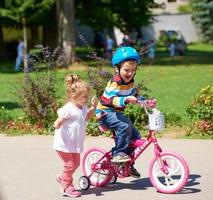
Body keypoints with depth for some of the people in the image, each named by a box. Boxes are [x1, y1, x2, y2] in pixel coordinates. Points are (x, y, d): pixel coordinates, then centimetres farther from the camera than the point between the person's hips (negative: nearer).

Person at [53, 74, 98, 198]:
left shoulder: (83, 108, 4)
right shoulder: (68, 109, -23)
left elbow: (86, 117, 23)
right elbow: (57, 124, -23)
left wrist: (93, 107, 10)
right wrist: (58, 123, -47)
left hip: (75, 144, 9)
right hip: (64, 144, -9)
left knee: (76, 163, 19)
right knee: (70, 164, -3)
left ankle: (62, 177, 40)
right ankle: (67, 187, 13)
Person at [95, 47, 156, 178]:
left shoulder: (130, 82, 5)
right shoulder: (115, 82, -22)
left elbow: (135, 96, 14)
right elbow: (112, 99, -34)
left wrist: (146, 102, -1)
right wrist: (125, 99, -50)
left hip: (118, 112, 9)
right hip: (106, 112, -9)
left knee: (135, 136, 2)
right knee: (125, 126, -34)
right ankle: (118, 153, -22)